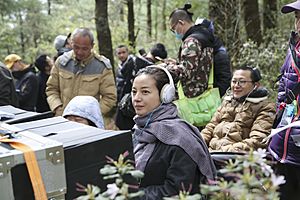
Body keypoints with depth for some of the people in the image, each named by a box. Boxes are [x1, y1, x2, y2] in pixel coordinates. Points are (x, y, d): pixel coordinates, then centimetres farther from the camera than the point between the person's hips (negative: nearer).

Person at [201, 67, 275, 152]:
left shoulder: (265, 107, 4)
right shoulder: (227, 101, 25)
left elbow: (258, 140, -9)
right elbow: (211, 126, 23)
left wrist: (229, 150, -20)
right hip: (211, 150, 6)